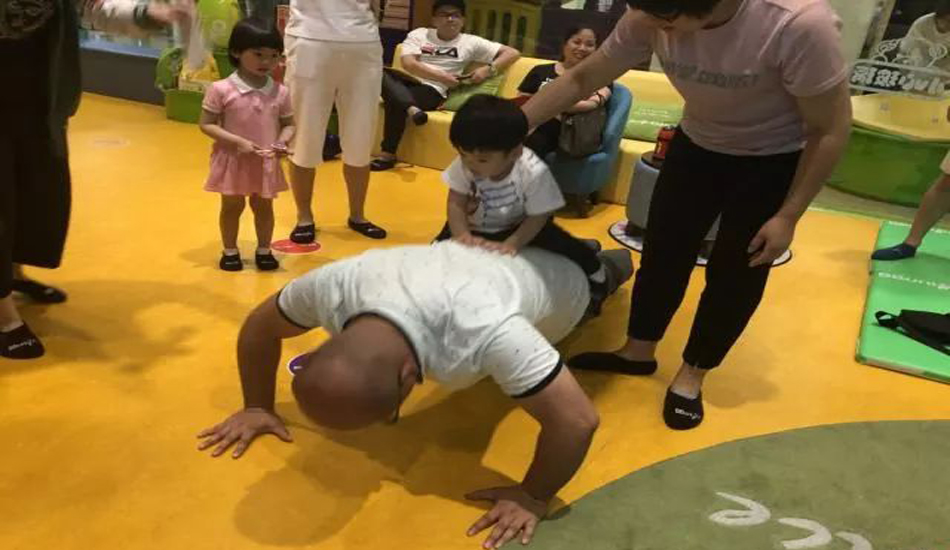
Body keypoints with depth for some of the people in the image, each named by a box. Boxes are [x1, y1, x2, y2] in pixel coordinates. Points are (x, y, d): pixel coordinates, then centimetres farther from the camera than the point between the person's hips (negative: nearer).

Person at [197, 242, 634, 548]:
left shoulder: (484, 330, -55)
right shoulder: (335, 286, -38)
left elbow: (577, 420, -50)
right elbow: (260, 326, -18)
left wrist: (532, 499, -38)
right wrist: (257, 406, -15)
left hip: (560, 280, -3)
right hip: (488, 256, 4)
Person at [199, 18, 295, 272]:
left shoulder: (280, 92, -5)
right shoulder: (221, 90, -14)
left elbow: (289, 124, 4)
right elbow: (206, 125, -12)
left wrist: (282, 142, -17)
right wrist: (237, 141, -23)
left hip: (267, 162, 2)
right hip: (232, 159, -2)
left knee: (263, 206, 15)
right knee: (232, 206, 13)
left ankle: (264, 249, 30)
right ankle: (230, 250, 28)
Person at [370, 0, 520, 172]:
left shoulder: (471, 42, 9)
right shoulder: (419, 34, 12)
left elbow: (512, 53, 6)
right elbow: (408, 64, -5)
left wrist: (489, 69, -10)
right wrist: (442, 77, -12)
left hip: (432, 91, -3)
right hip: (408, 81, 3)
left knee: (395, 103, -33)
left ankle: (388, 154, -22)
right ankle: (411, 108, -42)